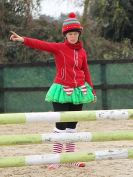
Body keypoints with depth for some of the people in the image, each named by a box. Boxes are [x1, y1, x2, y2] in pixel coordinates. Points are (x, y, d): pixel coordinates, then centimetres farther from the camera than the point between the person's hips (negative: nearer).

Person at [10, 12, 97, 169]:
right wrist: (23, 40, -36)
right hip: (62, 91, -4)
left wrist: (92, 90, 14)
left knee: (72, 126, 10)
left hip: (78, 91, 4)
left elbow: (85, 71, 13)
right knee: (61, 126, -6)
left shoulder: (81, 52, 6)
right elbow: (41, 44, -21)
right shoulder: (58, 48, -7)